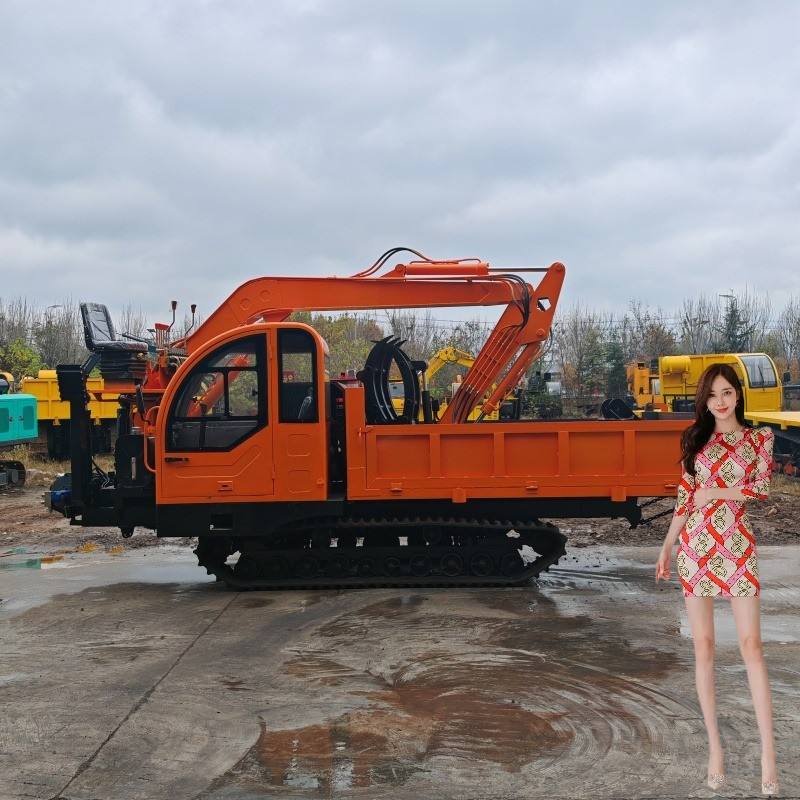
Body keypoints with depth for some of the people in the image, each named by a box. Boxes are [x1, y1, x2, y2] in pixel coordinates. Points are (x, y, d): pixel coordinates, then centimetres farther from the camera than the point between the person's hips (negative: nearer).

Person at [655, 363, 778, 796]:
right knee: (703, 646, 3)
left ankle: (768, 754, -3)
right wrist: (666, 546, 6)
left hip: (738, 547, -2)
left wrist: (716, 492, -8)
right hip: (696, 546, 2)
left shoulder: (759, 438, 5)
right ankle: (714, 748, 10)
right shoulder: (695, 438, 10)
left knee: (751, 645, -6)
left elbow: (764, 489, -6)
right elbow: (684, 497, 10)